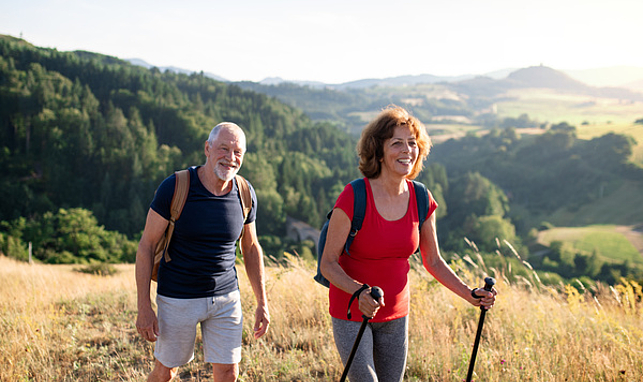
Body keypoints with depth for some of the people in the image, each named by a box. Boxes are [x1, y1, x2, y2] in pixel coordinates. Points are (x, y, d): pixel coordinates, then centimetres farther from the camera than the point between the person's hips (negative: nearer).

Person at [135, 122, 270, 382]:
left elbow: (251, 248, 10)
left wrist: (262, 303, 7)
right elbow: (146, 246, -10)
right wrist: (144, 307, -13)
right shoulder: (174, 188, -15)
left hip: (226, 298, 3)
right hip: (178, 299, -3)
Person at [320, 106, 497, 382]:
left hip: (395, 314, 5)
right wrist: (359, 292, -33)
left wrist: (470, 295, -4)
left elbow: (433, 261, 7)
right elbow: (328, 264, -16)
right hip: (351, 313, -5)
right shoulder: (353, 197, -20)